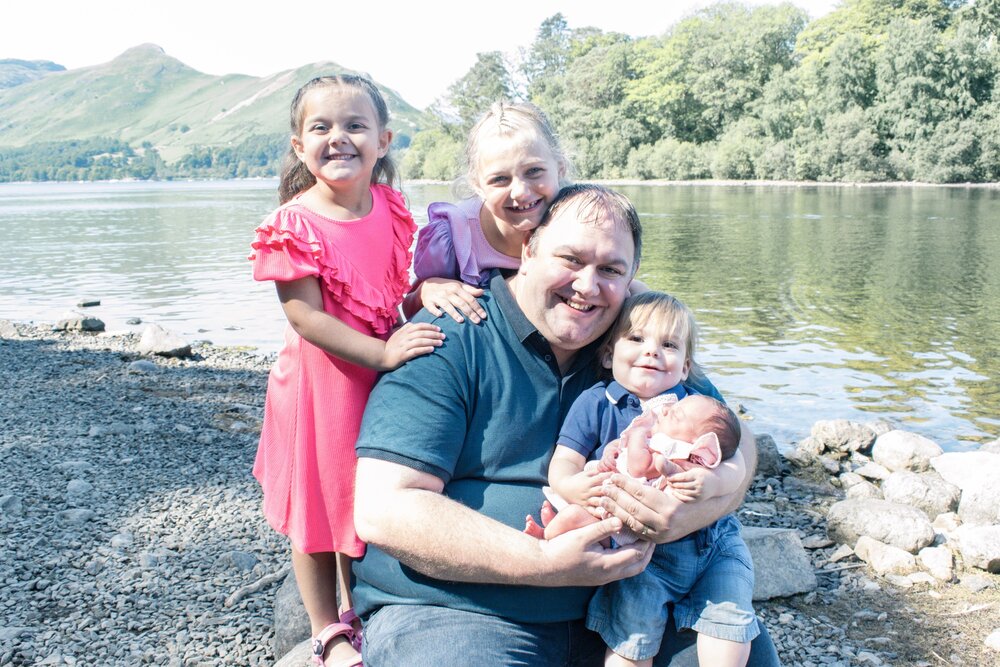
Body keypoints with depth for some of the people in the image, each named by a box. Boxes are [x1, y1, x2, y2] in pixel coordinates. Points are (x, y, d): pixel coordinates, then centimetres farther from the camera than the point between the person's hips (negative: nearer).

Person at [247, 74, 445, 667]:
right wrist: (383, 352, -28)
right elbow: (305, 317, -21)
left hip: (383, 376, 5)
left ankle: (358, 609, 41)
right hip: (322, 380, -5)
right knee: (320, 506, 10)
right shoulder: (294, 225, -17)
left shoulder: (390, 208, -1)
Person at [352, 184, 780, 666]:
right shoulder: (450, 341, -12)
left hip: (602, 606, 5)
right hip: (450, 611, -5)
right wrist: (548, 562, -26)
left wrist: (696, 509, -20)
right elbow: (383, 509, -19)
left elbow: (737, 442, 5)